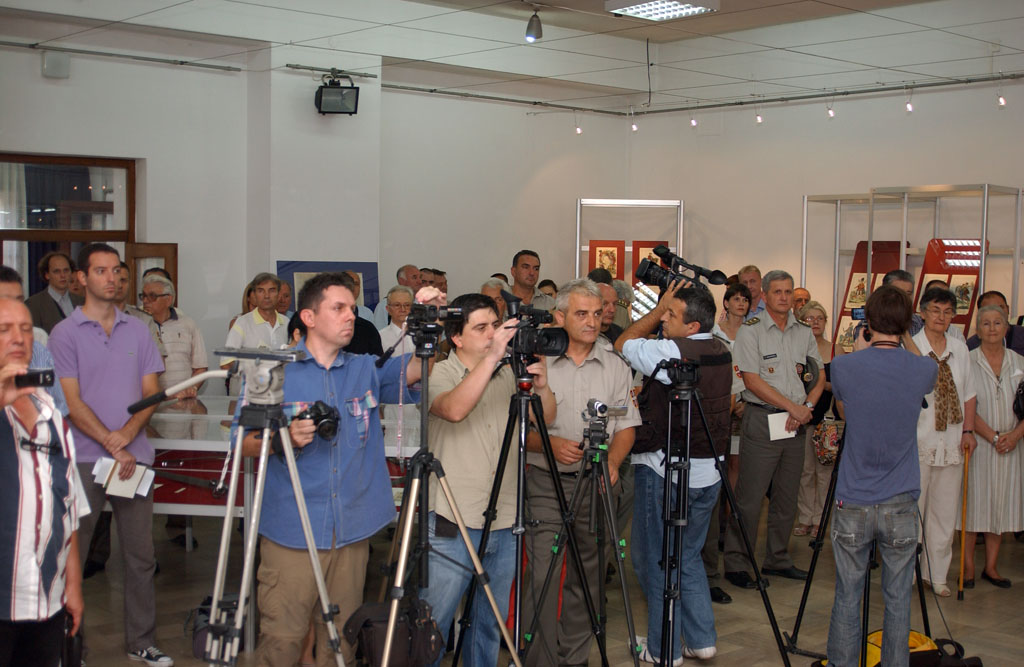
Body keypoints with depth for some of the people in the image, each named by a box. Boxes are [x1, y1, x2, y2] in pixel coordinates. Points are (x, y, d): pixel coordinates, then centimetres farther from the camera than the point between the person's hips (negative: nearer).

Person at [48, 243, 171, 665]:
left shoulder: (138, 331, 10)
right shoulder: (65, 334, -2)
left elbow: (151, 392, 7)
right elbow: (73, 402, -8)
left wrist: (128, 432, -11)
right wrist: (112, 446, -16)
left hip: (134, 457, 4)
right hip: (84, 458, -3)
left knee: (140, 556, 7)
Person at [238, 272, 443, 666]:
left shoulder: (367, 370, 11)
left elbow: (418, 368, 1)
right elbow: (243, 445, 0)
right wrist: (284, 438, -19)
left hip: (353, 531, 3)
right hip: (290, 532, -3)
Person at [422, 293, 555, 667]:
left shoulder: (509, 374, 8)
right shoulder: (439, 375, -6)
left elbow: (546, 418, 2)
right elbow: (454, 408, -27)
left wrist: (541, 386, -17)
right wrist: (492, 356, -32)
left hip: (504, 525, 5)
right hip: (453, 526, -5)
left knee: (491, 625, 16)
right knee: (431, 625, 1)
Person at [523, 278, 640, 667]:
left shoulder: (615, 366, 8)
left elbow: (626, 426, 9)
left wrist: (612, 461, -9)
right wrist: (550, 444, -18)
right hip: (546, 484, -3)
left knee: (587, 577, 9)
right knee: (542, 575, -9)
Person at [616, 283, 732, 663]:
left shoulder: (670, 353, -19)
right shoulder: (722, 352, 4)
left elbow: (623, 344, -4)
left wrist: (658, 307, -1)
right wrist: (665, 308, 12)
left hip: (665, 473, -7)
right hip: (708, 471, 8)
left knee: (654, 559, 5)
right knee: (688, 556, 19)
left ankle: (663, 649, 11)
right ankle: (702, 640, 21)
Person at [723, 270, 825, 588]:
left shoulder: (804, 332, 12)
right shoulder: (750, 331, -5)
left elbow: (819, 375, 15)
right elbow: (753, 381, -12)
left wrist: (808, 406, -3)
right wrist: (793, 407, -13)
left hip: (796, 423, 5)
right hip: (761, 420, -5)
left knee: (787, 498, 11)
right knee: (749, 499, -5)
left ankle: (778, 559, 22)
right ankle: (736, 563, 3)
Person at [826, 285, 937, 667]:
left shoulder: (845, 366, -10)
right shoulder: (923, 371, -7)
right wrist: (903, 342, 25)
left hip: (853, 502, 0)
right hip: (901, 504, 0)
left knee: (847, 596, 9)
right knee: (898, 599, 9)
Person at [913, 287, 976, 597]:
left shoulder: (960, 350, 9)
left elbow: (968, 394, 16)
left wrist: (968, 430, 8)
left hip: (951, 443, 5)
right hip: (917, 442, -5)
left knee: (946, 511, 9)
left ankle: (936, 575, 21)